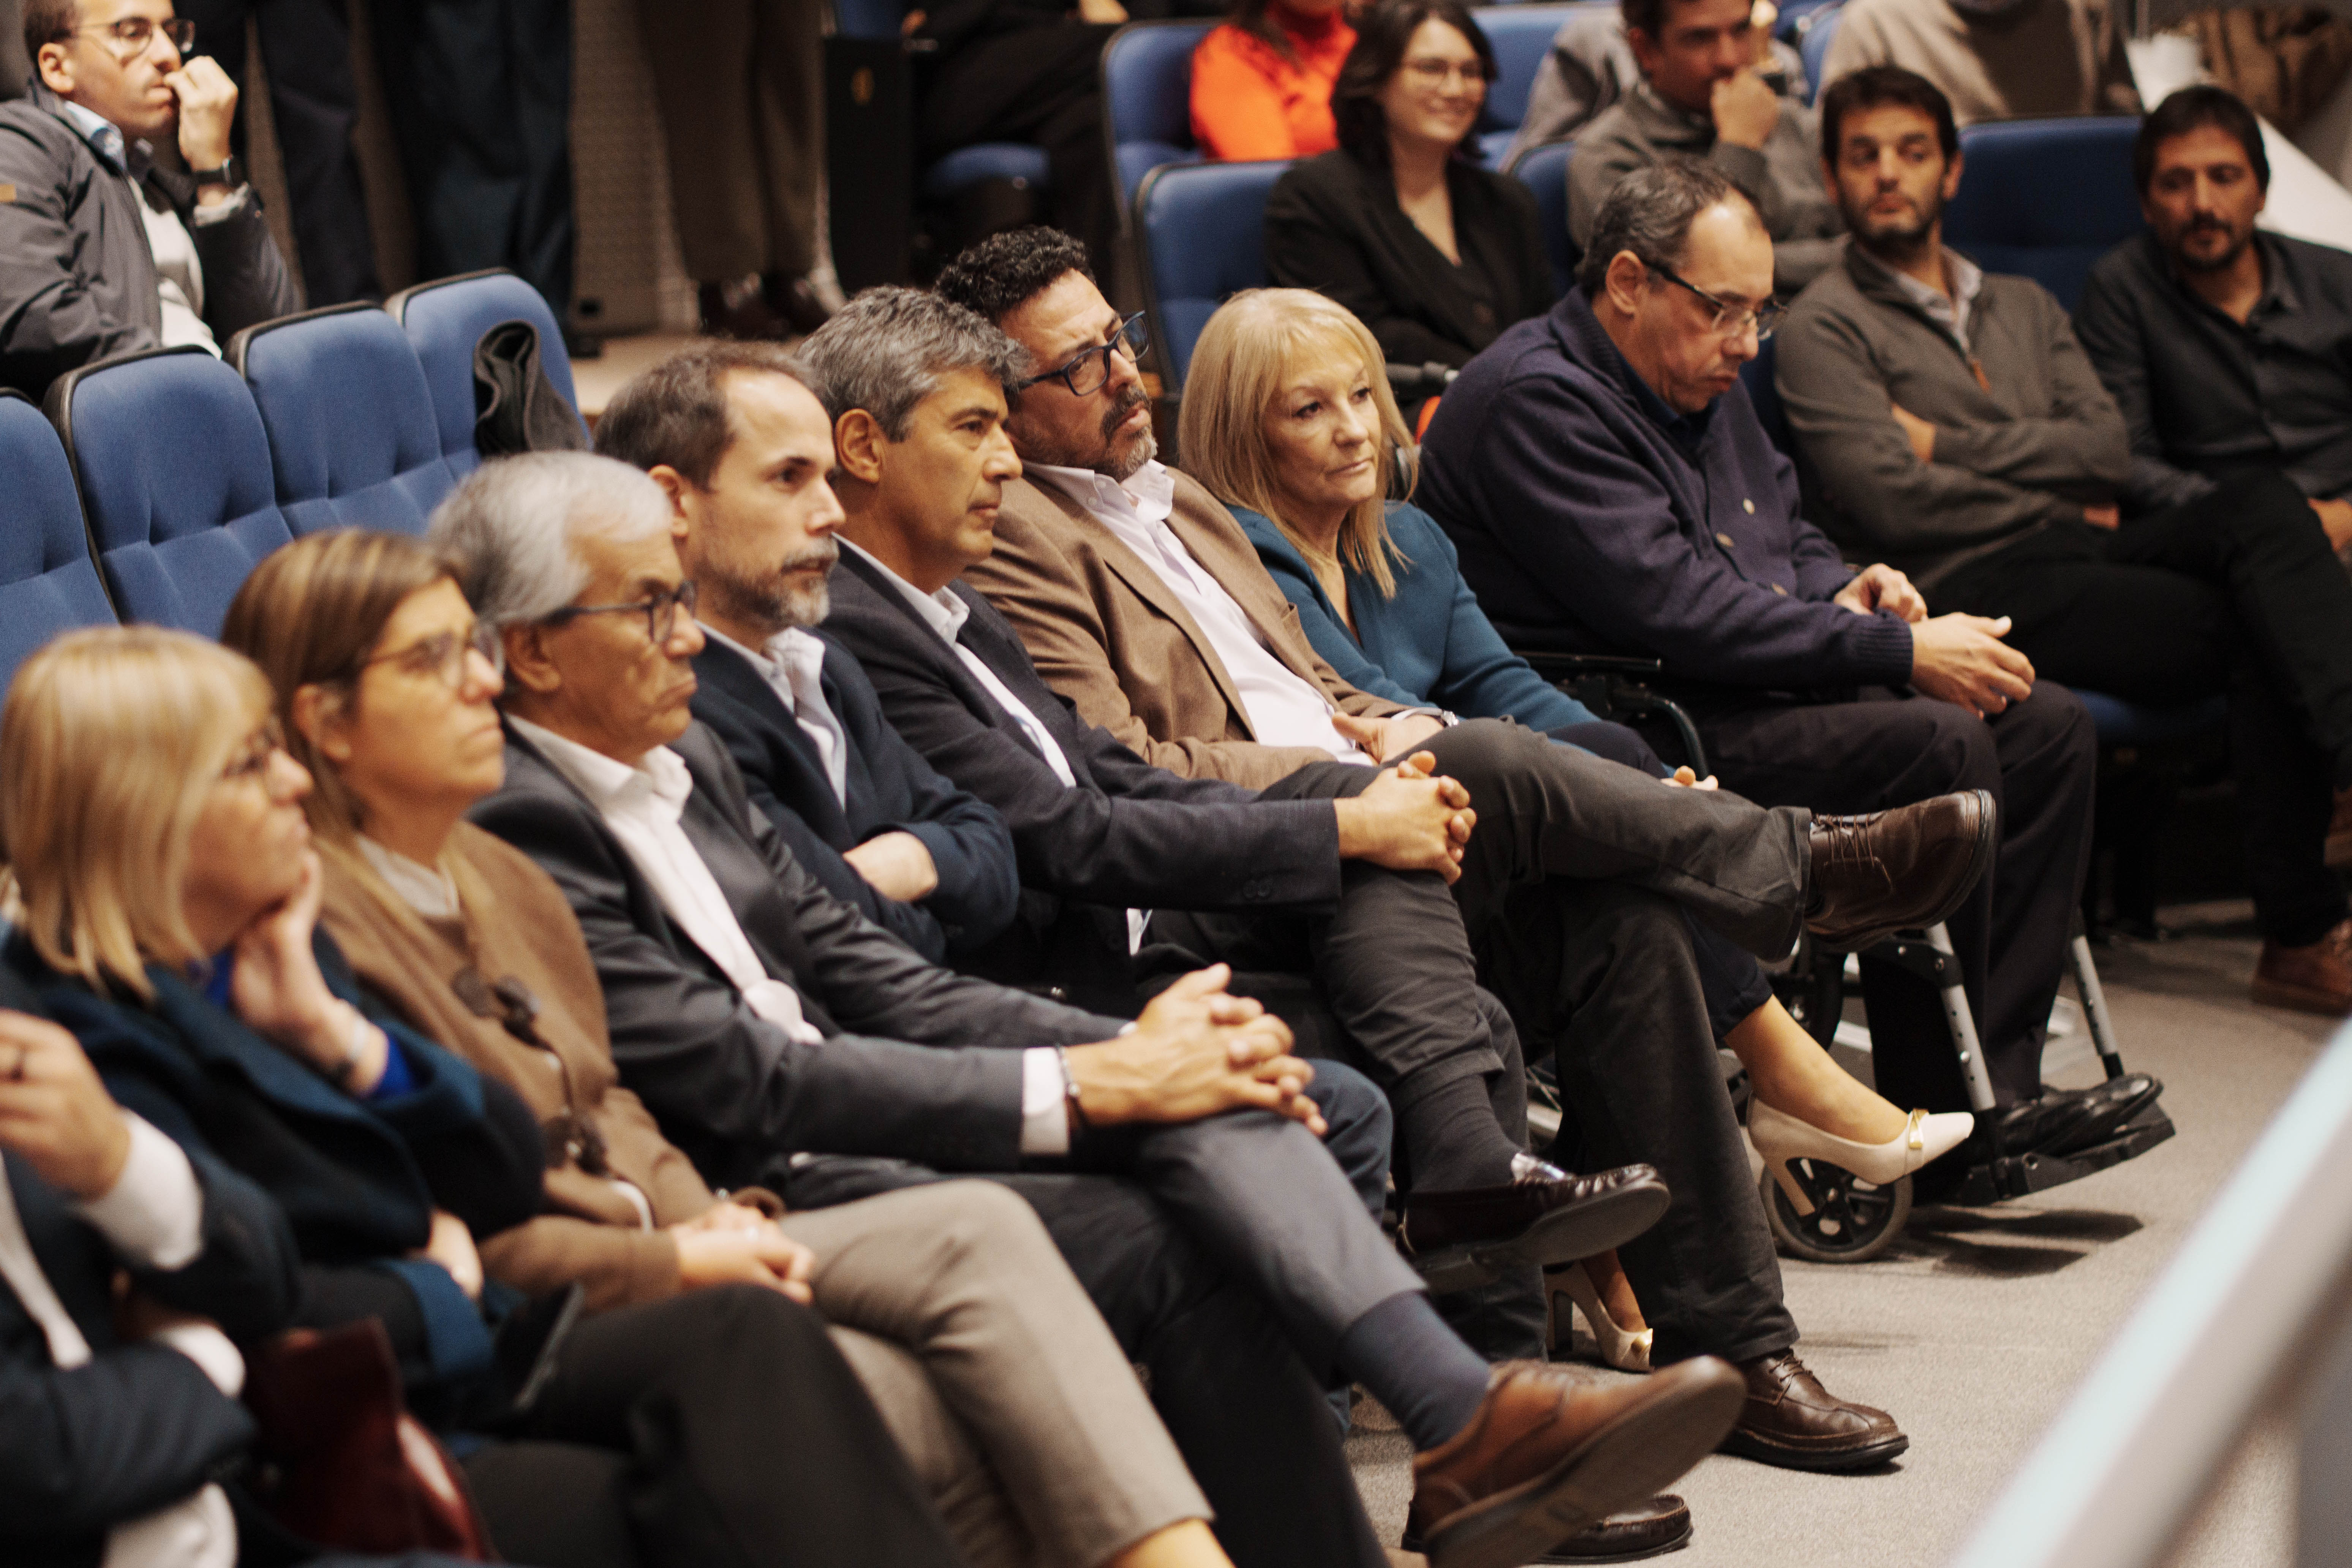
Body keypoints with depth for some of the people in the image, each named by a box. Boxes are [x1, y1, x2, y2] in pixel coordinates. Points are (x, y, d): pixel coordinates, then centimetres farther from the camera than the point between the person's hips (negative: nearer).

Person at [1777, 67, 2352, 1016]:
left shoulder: (2023, 308, 27)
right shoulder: (1828, 326, 6)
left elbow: (2110, 451, 10)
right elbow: (1890, 501, -9)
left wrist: (1952, 443, -1)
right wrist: (2057, 500, 1)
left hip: (2084, 549, 6)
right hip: (1973, 584, -6)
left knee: (2265, 508, -26)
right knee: (2260, 632, -25)